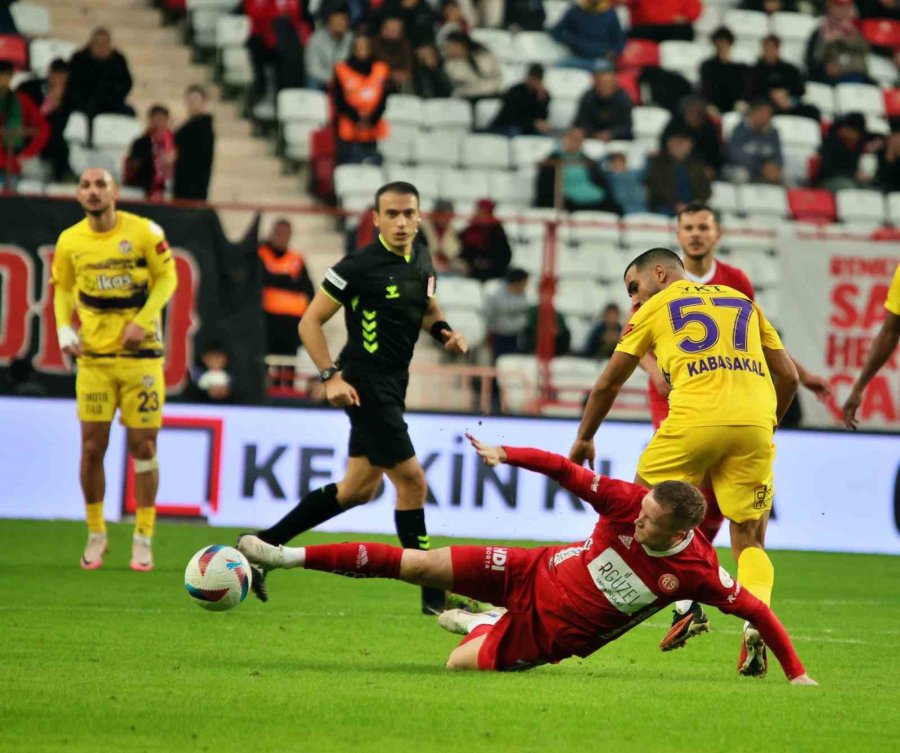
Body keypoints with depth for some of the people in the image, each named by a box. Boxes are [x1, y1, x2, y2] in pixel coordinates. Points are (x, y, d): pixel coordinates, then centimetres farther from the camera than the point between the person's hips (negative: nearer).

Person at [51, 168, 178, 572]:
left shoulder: (144, 232, -8)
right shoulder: (69, 241, 0)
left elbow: (167, 278, -2)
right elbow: (63, 288, 13)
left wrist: (142, 321, -14)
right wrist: (64, 328, -3)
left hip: (140, 354, -2)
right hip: (93, 356, 2)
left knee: (143, 446, 0)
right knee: (92, 447, 0)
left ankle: (143, 538, 10)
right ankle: (95, 534, 15)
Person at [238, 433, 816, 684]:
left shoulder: (697, 571, -24)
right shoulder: (629, 503, -19)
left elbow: (756, 609, -18)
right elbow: (566, 470, -12)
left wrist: (795, 673, -20)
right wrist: (507, 455, -19)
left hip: (552, 637, -2)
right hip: (535, 576, 2)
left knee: (462, 663, -10)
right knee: (417, 566, -4)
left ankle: (484, 627, 29)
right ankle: (291, 557, 11)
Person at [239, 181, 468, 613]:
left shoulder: (421, 261, 7)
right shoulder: (360, 267, -15)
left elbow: (427, 308, 26)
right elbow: (310, 322, -10)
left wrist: (444, 332, 4)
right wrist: (330, 377, -18)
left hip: (392, 386, 9)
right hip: (365, 386, -9)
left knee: (358, 490, 14)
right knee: (412, 480, -9)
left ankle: (262, 545, 24)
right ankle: (434, 596, -3)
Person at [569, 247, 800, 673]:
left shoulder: (654, 309, 19)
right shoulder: (743, 302, 28)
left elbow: (608, 385, 23)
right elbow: (788, 376, 24)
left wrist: (584, 440, 36)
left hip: (696, 418, -3)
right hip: (755, 421, 3)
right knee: (749, 539, 10)